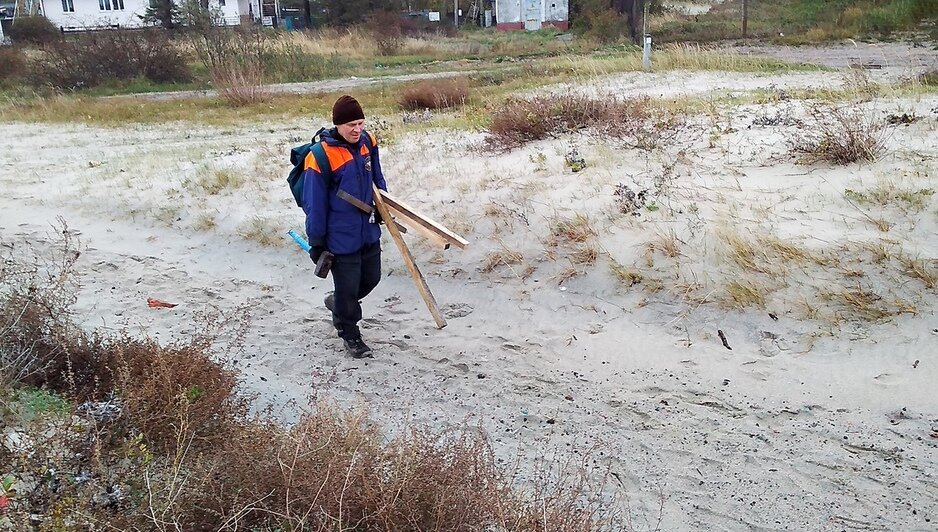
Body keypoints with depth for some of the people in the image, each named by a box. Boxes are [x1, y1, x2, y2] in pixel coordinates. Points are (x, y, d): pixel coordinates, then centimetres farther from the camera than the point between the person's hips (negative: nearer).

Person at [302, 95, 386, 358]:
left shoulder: (368, 142, -3)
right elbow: (315, 204, -15)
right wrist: (316, 241, -11)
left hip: (369, 230, 7)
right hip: (341, 237, -7)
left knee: (371, 278, 21)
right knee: (347, 286, 6)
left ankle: (338, 303, 48)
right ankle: (350, 334, 28)